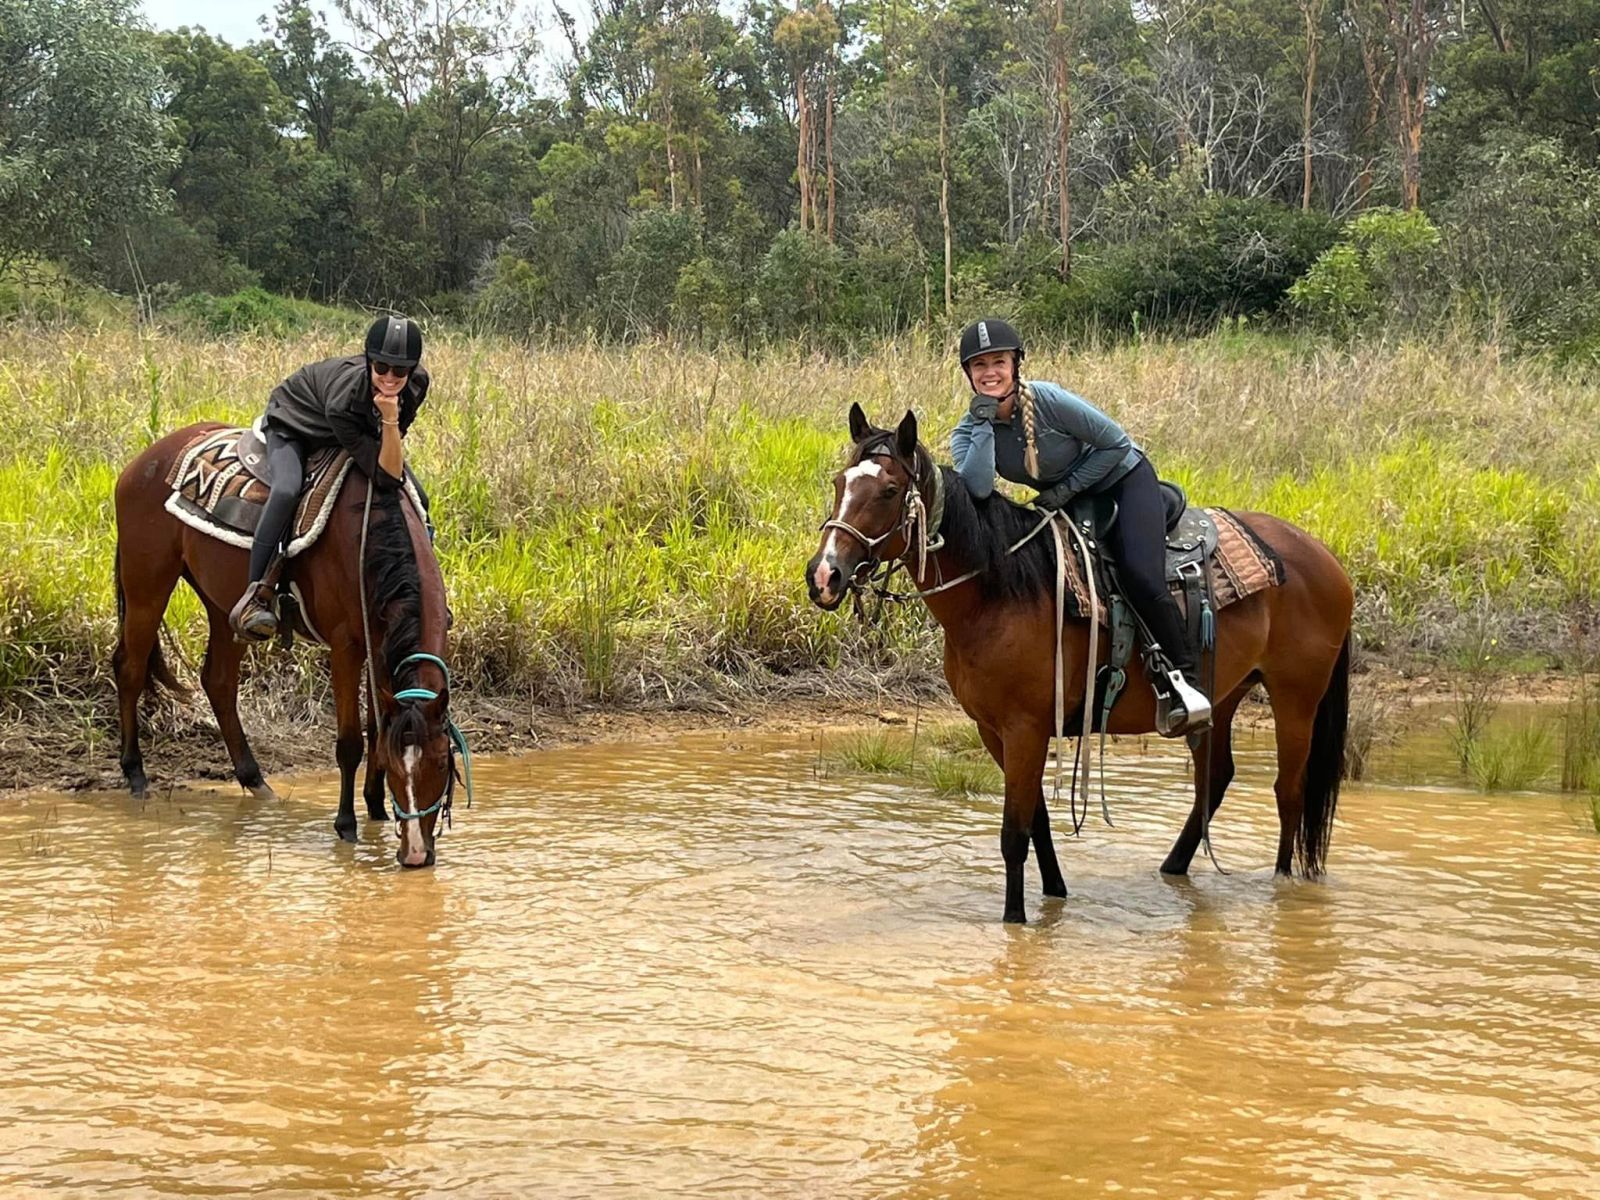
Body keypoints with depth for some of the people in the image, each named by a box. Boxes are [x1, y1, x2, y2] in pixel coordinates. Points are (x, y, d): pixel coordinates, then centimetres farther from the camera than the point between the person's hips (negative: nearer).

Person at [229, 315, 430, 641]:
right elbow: (386, 475, -41)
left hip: (359, 432, 7)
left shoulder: (418, 382, -27)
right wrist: (389, 420, -50)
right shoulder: (343, 399, -44)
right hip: (293, 424, -7)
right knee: (287, 490, -35)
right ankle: (255, 597, -35)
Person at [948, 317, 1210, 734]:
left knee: (1140, 578, -25)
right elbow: (977, 488, -35)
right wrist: (985, 423, -34)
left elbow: (1116, 443, -19)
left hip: (1122, 478, -6)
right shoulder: (969, 430, -15)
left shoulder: (1047, 399, -28)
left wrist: (1068, 489, -20)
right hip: (1059, 498, 6)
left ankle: (1185, 678, -11)